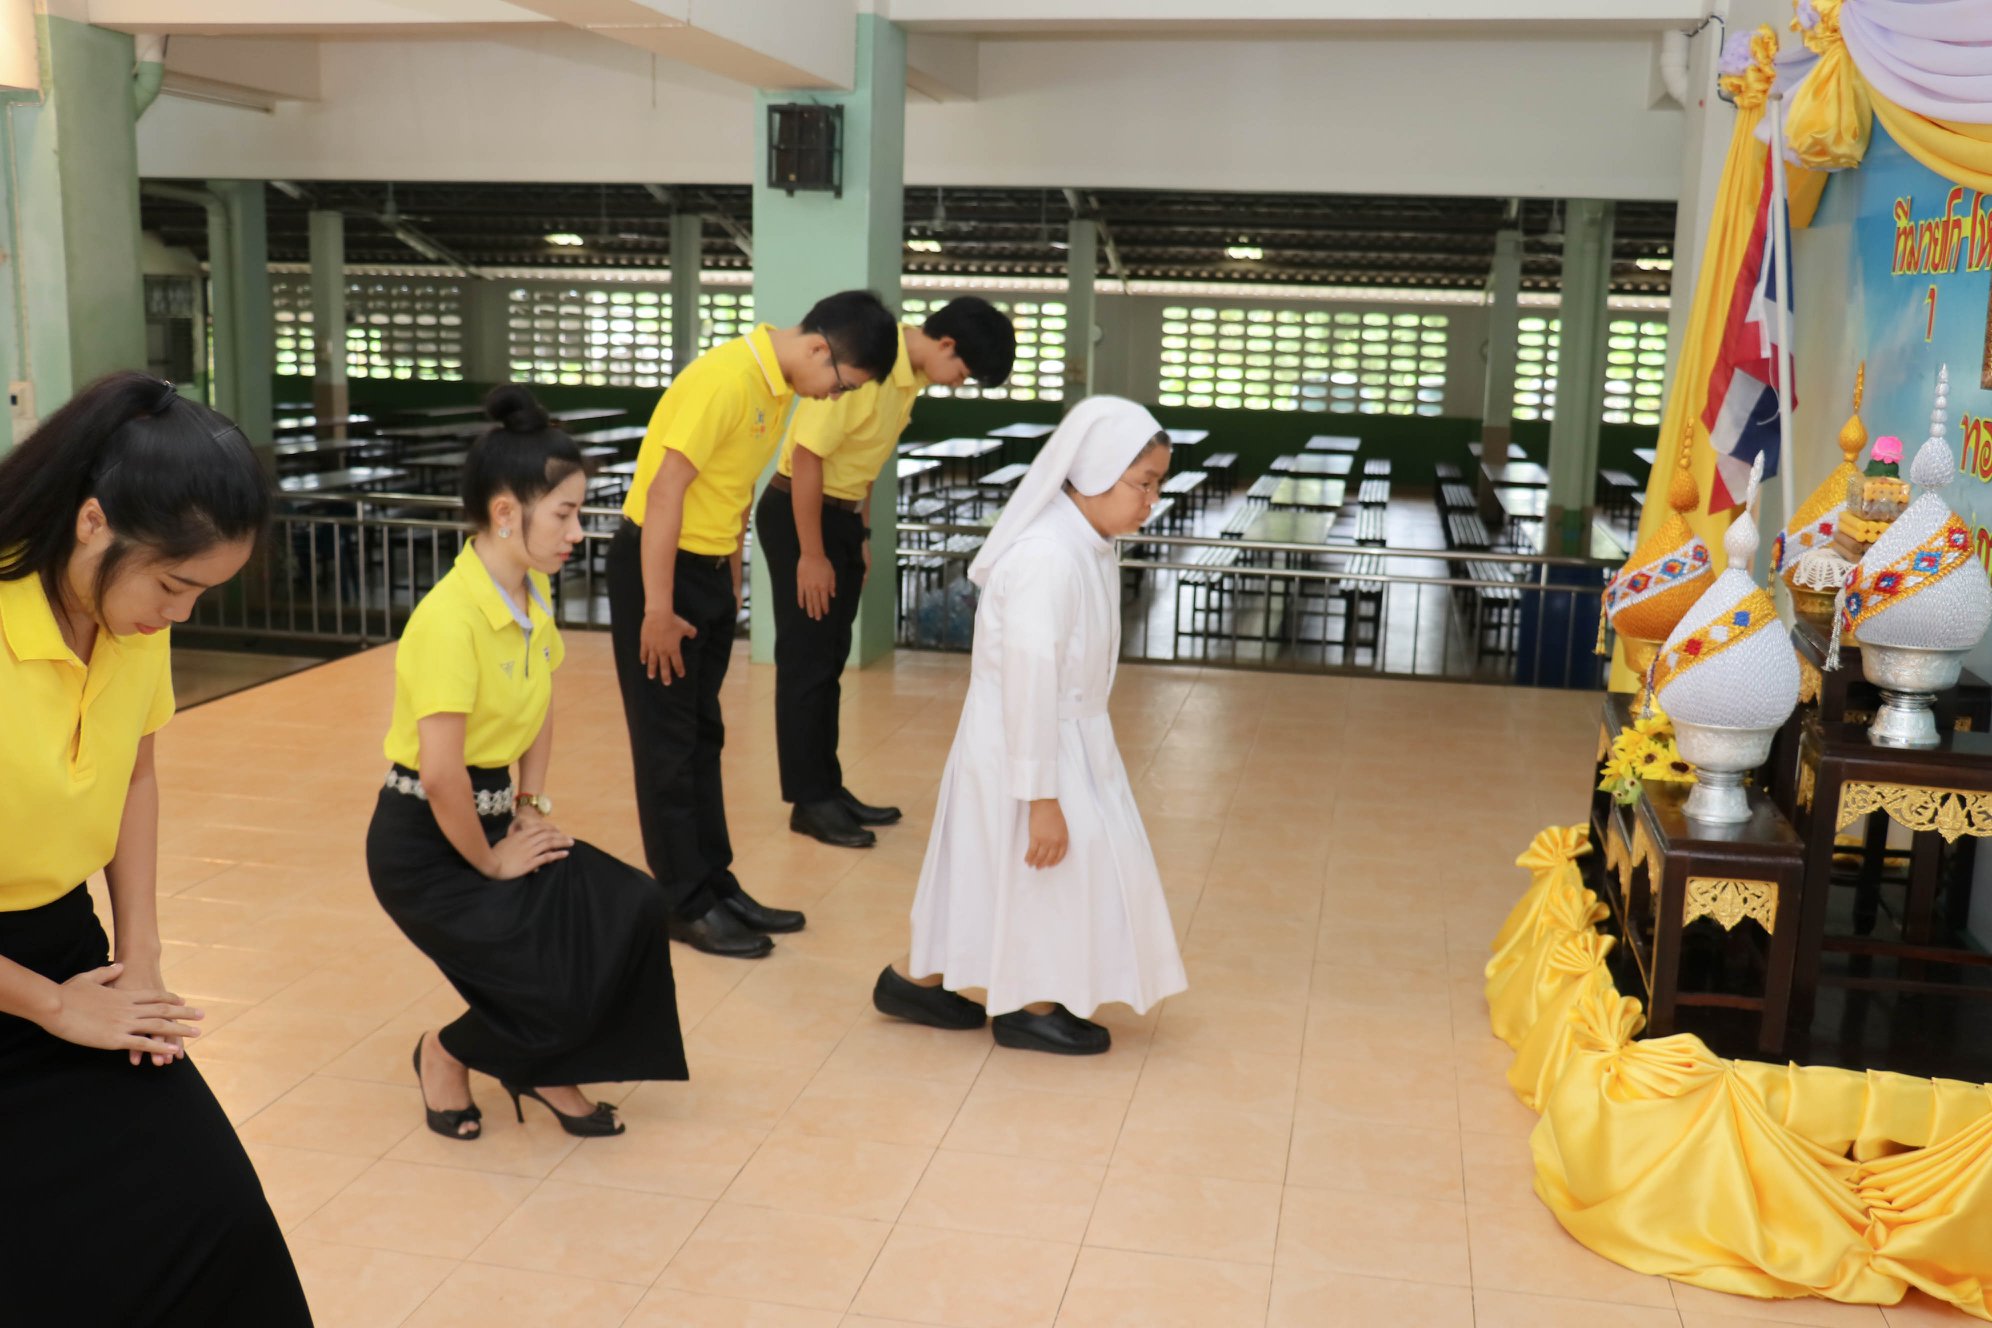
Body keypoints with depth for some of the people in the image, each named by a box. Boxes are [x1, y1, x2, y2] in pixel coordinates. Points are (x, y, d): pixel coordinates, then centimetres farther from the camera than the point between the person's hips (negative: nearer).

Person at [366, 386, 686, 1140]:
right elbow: (439, 773, -30)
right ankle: (448, 1053, 16)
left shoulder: (533, 594, 1)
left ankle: (544, 1069, 13)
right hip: (424, 842, -8)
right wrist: (492, 863, -16)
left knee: (630, 912, -8)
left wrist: (531, 810, 7)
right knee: (563, 986, -15)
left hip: (490, 817, 8)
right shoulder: (451, 618, -27)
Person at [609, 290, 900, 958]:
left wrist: (732, 582, 17)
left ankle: (717, 884, 23)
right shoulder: (726, 378, -22)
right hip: (658, 563, -9)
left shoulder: (777, 383, 5)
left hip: (711, 568, 9)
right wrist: (658, 611, -21)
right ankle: (687, 904, 9)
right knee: (668, 744, 1)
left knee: (703, 738, 14)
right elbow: (665, 491, -23)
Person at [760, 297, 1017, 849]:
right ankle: (808, 801, 8)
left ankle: (828, 788, 23)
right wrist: (811, 555, -20)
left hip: (841, 513, 9)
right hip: (796, 513, -9)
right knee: (805, 664, -1)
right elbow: (807, 457, -23)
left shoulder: (909, 375, 3)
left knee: (830, 662, 14)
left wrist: (860, 536, 16)